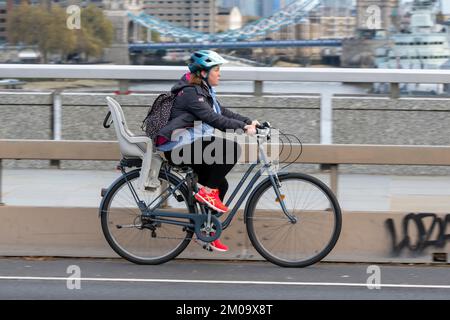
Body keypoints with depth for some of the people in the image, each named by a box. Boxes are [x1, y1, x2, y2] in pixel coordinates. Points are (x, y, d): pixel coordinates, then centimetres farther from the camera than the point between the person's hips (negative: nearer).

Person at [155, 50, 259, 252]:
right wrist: (243, 128, -30)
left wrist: (250, 122, 2)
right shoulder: (190, 92, -17)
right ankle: (208, 192, -12)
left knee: (220, 184, 9)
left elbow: (223, 113, 13)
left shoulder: (203, 91, 16)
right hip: (181, 147, -10)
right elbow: (213, 119, -27)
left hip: (192, 146, 10)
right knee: (232, 148, -21)